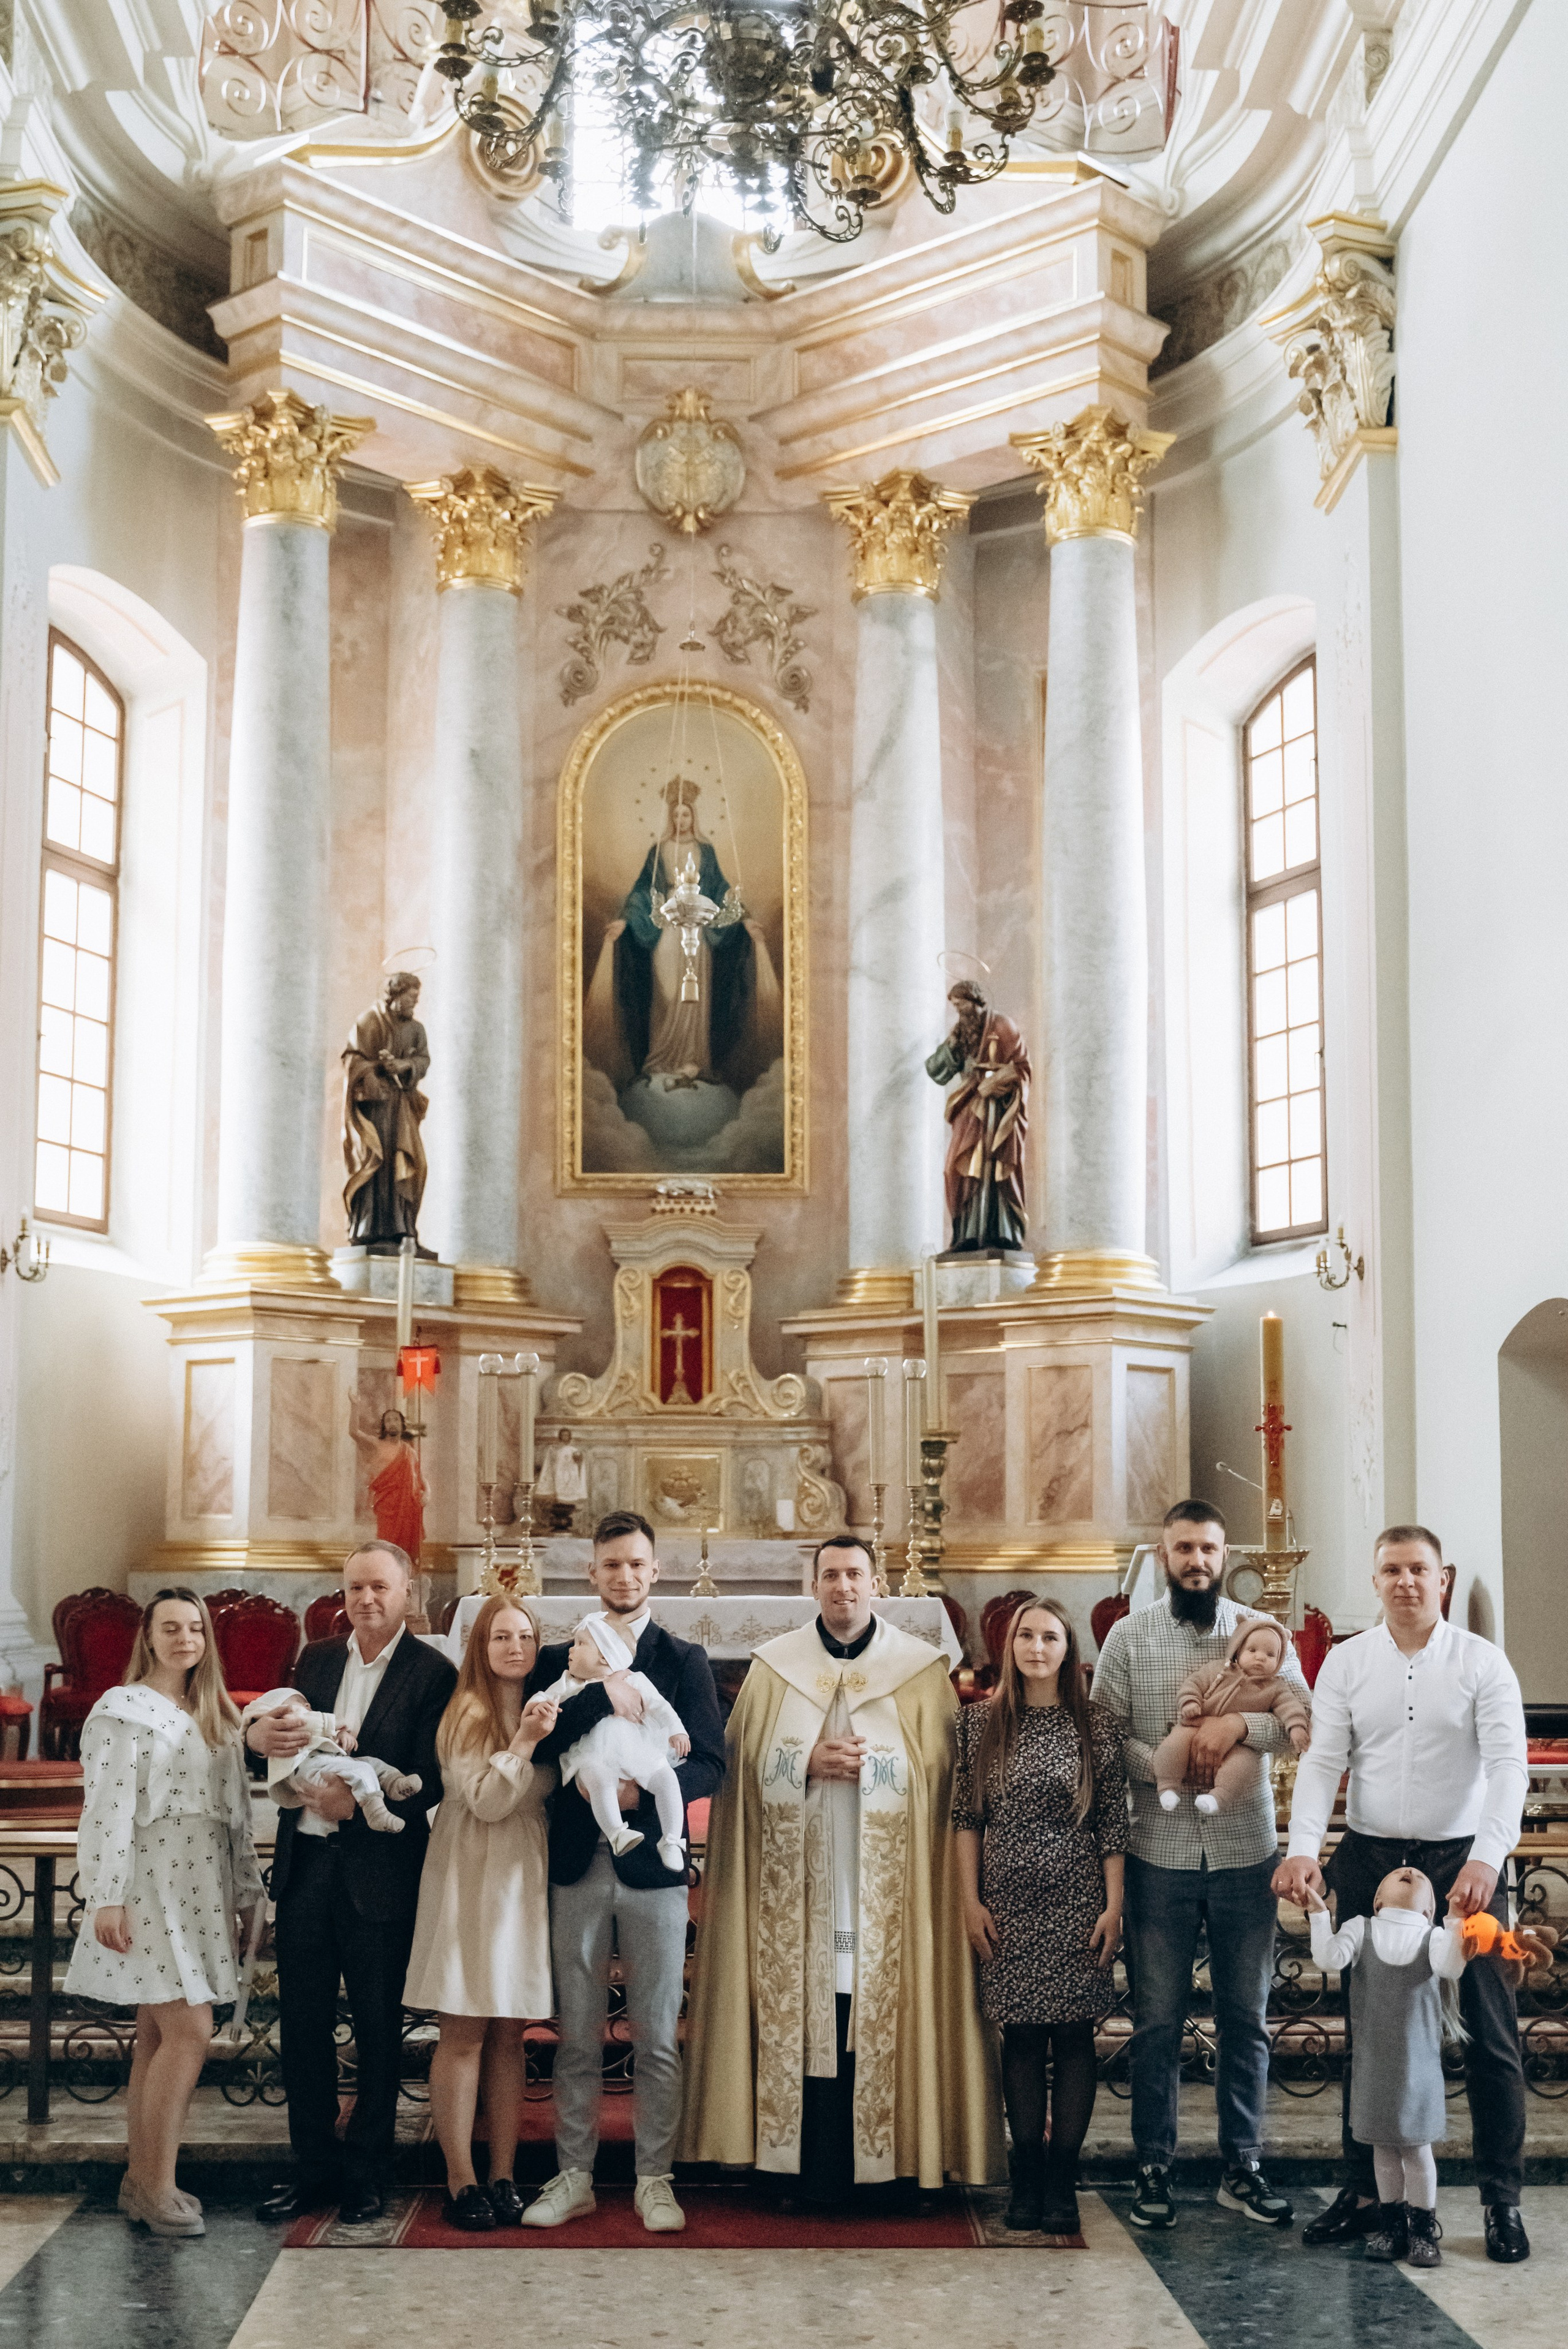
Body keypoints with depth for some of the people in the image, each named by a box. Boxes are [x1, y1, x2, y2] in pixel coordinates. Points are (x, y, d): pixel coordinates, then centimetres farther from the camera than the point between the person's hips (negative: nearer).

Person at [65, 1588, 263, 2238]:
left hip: (202, 1889, 7)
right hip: (150, 1884, -6)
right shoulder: (121, 1710, -5)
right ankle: (157, 2186, -3)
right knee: (191, 2029, -12)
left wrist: (244, 1893, 14)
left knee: (159, 2036, 9)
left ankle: (141, 2181, 15)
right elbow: (107, 1807, -11)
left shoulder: (216, 1717, 15)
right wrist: (107, 1898, -16)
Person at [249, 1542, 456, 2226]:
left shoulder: (432, 1674, -7)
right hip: (305, 1862, 5)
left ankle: (366, 2174, 20)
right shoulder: (317, 1659, 11)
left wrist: (359, 1801, -25)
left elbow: (432, 1781, -13)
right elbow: (289, 1741, 7)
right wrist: (259, 1733, -15)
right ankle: (314, 2165, 24)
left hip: (378, 1872, -5)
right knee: (302, 2022, 11)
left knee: (378, 2028, 7)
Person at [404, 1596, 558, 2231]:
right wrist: (524, 1741, -22)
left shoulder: (544, 1711, 11)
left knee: (509, 2036, 7)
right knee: (464, 2033, -3)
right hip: (471, 1881, -5)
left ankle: (503, 2176, 11)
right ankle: (461, 2181, 3)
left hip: (524, 1883, 5)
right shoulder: (467, 1715, -7)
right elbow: (487, 1802, -14)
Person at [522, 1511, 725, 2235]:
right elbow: (540, 1747, -8)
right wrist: (604, 1687, -17)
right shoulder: (560, 1660, 7)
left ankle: (654, 2181, 15)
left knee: (656, 2039, 5)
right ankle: (573, 2177, 19)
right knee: (577, 2037, 9)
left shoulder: (684, 1661, 4)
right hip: (578, 1864, 1)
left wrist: (641, 1790, -19)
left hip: (652, 1865, -1)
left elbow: (709, 1763, -4)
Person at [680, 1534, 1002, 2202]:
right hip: (800, 1881, 1)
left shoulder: (920, 1669, 4)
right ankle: (816, 2166, 9)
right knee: (805, 2017, 0)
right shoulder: (775, 1667, 9)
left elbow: (936, 1766, 1)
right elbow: (748, 1760, 5)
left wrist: (866, 1764, -13)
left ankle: (889, 2159, 8)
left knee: (883, 2016, -2)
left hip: (886, 1885, -1)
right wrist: (811, 1762, -11)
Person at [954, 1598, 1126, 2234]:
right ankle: (1027, 2176, 12)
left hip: (1076, 1903, -1)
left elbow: (1114, 1823, 2)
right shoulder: (982, 1722, 4)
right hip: (1008, 1904, 1)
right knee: (1021, 2037, 4)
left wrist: (1114, 1906, -3)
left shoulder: (1096, 1726, 1)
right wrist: (970, 1900, 0)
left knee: (1073, 2036, 0)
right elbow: (966, 1817, 5)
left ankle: (1062, 2180, 7)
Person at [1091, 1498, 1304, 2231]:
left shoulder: (1261, 1633, 3)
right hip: (1160, 1854, -1)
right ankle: (1154, 2167, 18)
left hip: (1247, 1853, 1)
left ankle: (1242, 2168, 22)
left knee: (1245, 2018, 10)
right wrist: (1167, 1766, -16)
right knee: (1157, 2020, 7)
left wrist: (1239, 1723, -24)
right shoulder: (1128, 1637, 2)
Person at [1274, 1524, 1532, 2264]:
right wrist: (1302, 1849, -18)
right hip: (1370, 1861, 2)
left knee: (1489, 2032, 3)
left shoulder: (1482, 1662, -3)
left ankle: (1502, 2200, 16)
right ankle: (1365, 2190, 21)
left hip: (1463, 1863, -2)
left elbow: (1508, 1763, -12)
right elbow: (1321, 1760, -3)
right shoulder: (1346, 1662, 3)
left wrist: (1486, 1858, -26)